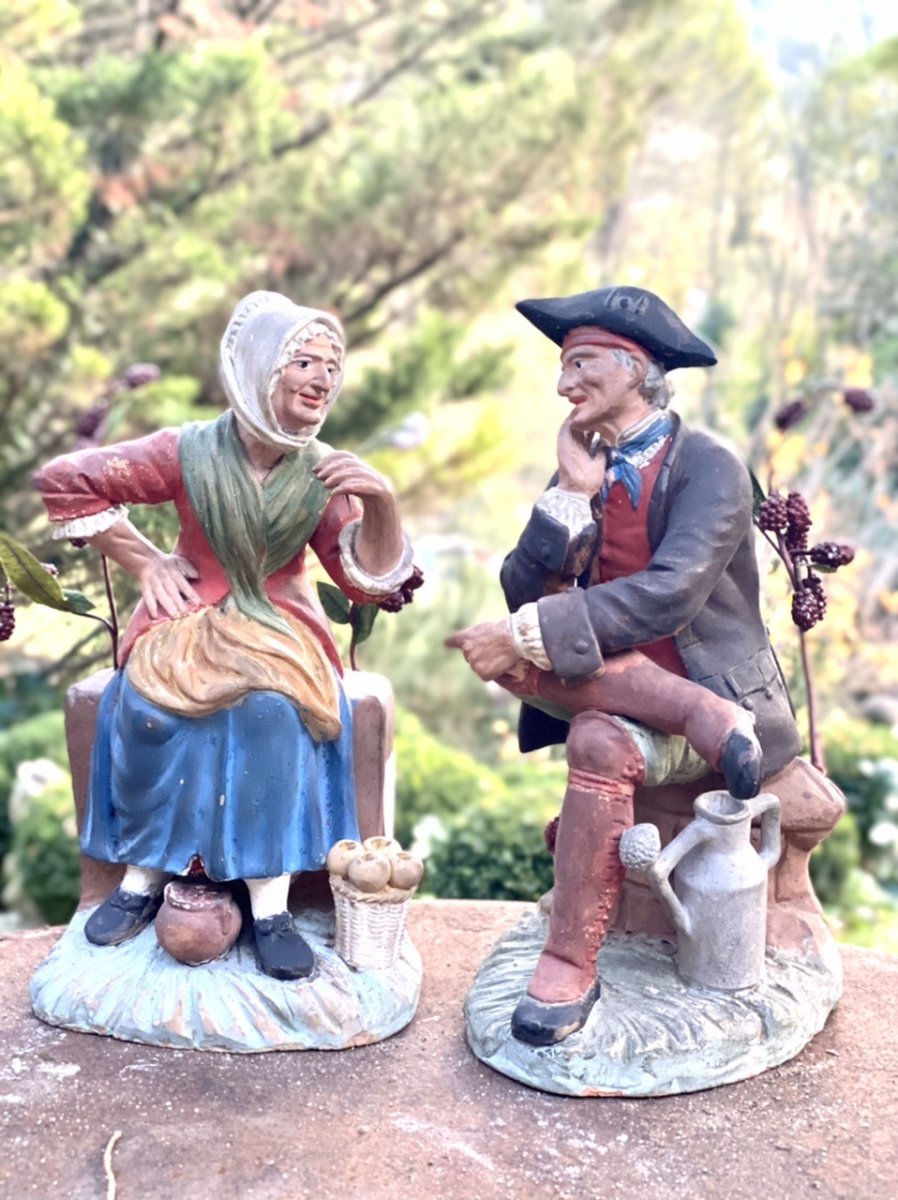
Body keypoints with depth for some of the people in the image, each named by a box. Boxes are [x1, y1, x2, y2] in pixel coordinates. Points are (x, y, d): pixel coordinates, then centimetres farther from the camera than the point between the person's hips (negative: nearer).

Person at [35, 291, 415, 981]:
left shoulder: (324, 473, -1)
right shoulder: (191, 453, -8)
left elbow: (372, 581, -5)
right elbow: (65, 481, 0)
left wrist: (380, 502, -21)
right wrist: (142, 561, -1)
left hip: (280, 632, 1)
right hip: (188, 621, 0)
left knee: (272, 708, -32)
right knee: (150, 704, -31)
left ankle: (270, 900, -27)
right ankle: (145, 873, -12)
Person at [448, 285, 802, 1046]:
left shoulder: (708, 467, -11)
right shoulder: (583, 467, 7)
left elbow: (669, 595, -26)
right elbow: (523, 596, -3)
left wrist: (534, 633, -32)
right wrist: (574, 492, -13)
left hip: (715, 687, -5)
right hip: (606, 687, 6)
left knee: (602, 742, -36)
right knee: (503, 648, -23)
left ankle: (571, 967, -20)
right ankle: (708, 719, -23)